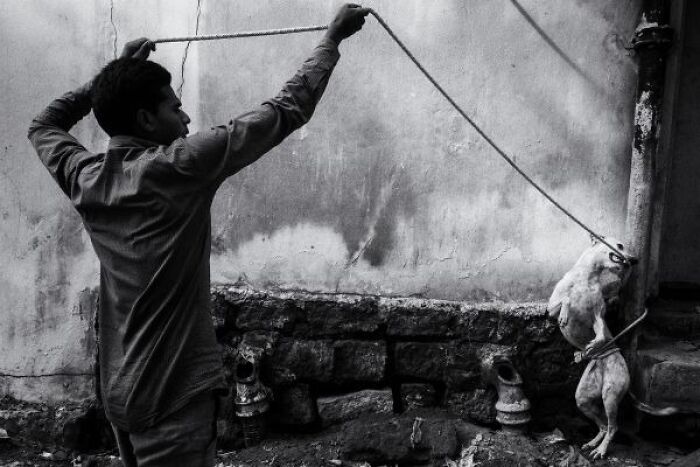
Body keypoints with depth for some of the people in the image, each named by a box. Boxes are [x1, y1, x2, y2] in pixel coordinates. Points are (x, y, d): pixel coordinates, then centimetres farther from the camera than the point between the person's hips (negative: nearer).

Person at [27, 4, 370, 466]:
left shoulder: (86, 179, 1)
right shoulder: (179, 167, -17)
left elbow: (44, 125, 24)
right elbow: (285, 111, -14)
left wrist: (120, 68, 23)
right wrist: (333, 37, -2)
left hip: (119, 392, 8)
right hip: (175, 394, -8)